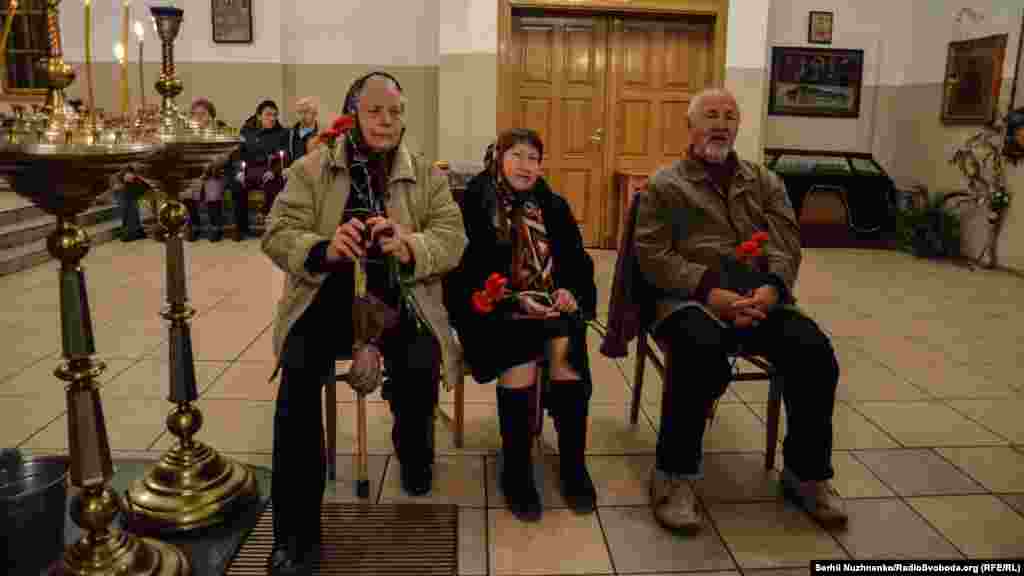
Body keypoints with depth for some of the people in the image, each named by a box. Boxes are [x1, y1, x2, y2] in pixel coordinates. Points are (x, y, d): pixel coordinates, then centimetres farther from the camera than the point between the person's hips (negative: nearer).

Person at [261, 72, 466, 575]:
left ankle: (413, 453, 11)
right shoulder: (311, 169, 7)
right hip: (328, 295, 0)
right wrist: (324, 249, -25)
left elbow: (452, 239, -2)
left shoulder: (426, 175, 9)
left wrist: (409, 247, -25)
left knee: (420, 369, -28)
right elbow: (278, 235, -3)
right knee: (298, 374, -27)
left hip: (399, 298, 1)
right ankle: (295, 529, -13)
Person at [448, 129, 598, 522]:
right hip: (494, 308, -3)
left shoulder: (554, 206, 15)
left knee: (566, 345, -28)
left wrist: (569, 291, -11)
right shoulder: (473, 204, 1)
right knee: (521, 347, -33)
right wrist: (514, 301, -21)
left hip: (551, 307, 3)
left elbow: (578, 262, 11)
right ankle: (516, 469, -18)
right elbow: (470, 272, -8)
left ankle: (573, 463, -14)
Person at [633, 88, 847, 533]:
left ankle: (807, 472, 1)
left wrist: (770, 289, -14)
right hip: (692, 296, -4)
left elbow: (787, 244, 9)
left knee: (815, 353, -22)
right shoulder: (664, 184, 9)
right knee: (703, 356, -36)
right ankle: (672, 474, -16)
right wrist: (712, 292, -18)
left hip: (761, 296, 4)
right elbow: (653, 255, -4)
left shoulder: (765, 181, 21)